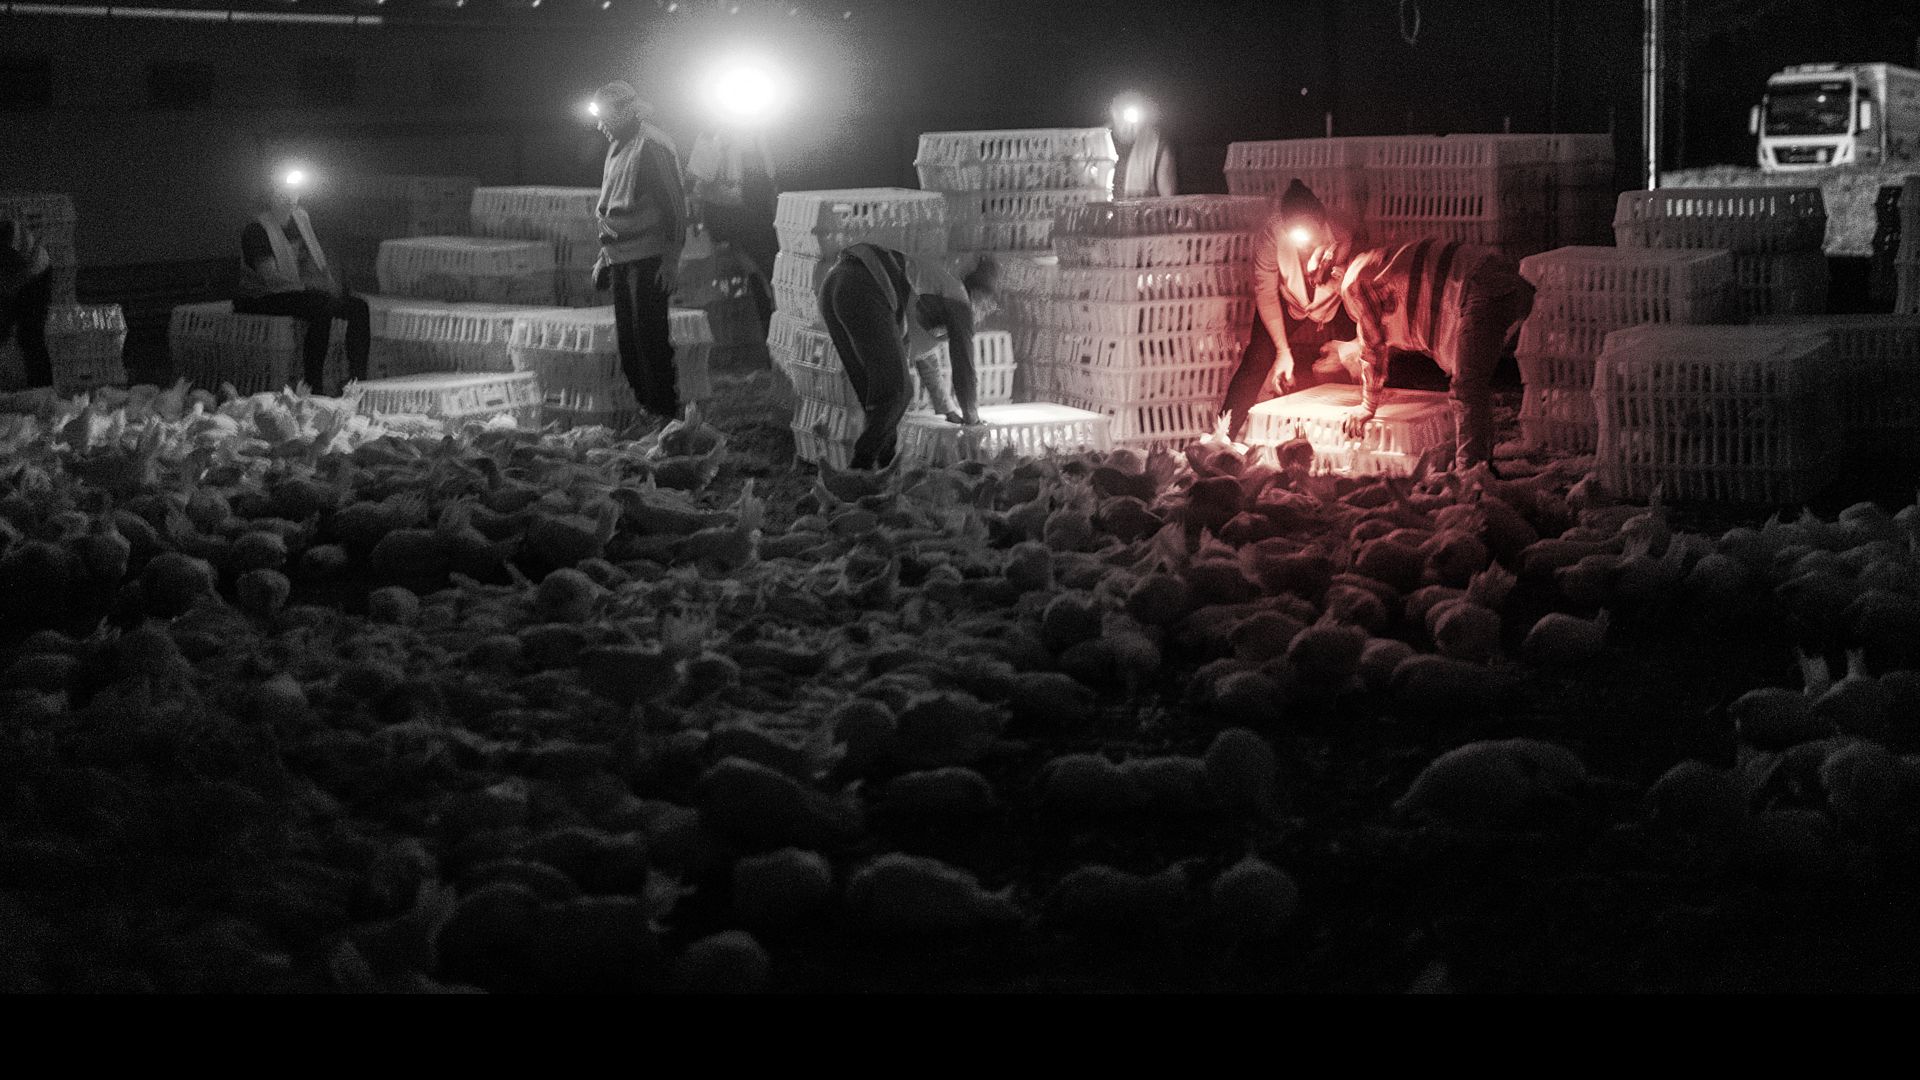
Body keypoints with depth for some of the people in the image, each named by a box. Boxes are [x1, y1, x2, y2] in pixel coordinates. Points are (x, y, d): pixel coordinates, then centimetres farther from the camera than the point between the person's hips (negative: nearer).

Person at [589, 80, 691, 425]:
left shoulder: (652, 145, -9)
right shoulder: (618, 147, 18)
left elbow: (674, 203, -13)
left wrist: (672, 258, -17)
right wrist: (604, 257, 22)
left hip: (648, 259, -9)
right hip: (621, 260, 9)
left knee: (649, 335, -9)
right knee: (626, 340, 9)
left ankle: (666, 411, -4)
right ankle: (642, 407, 16)